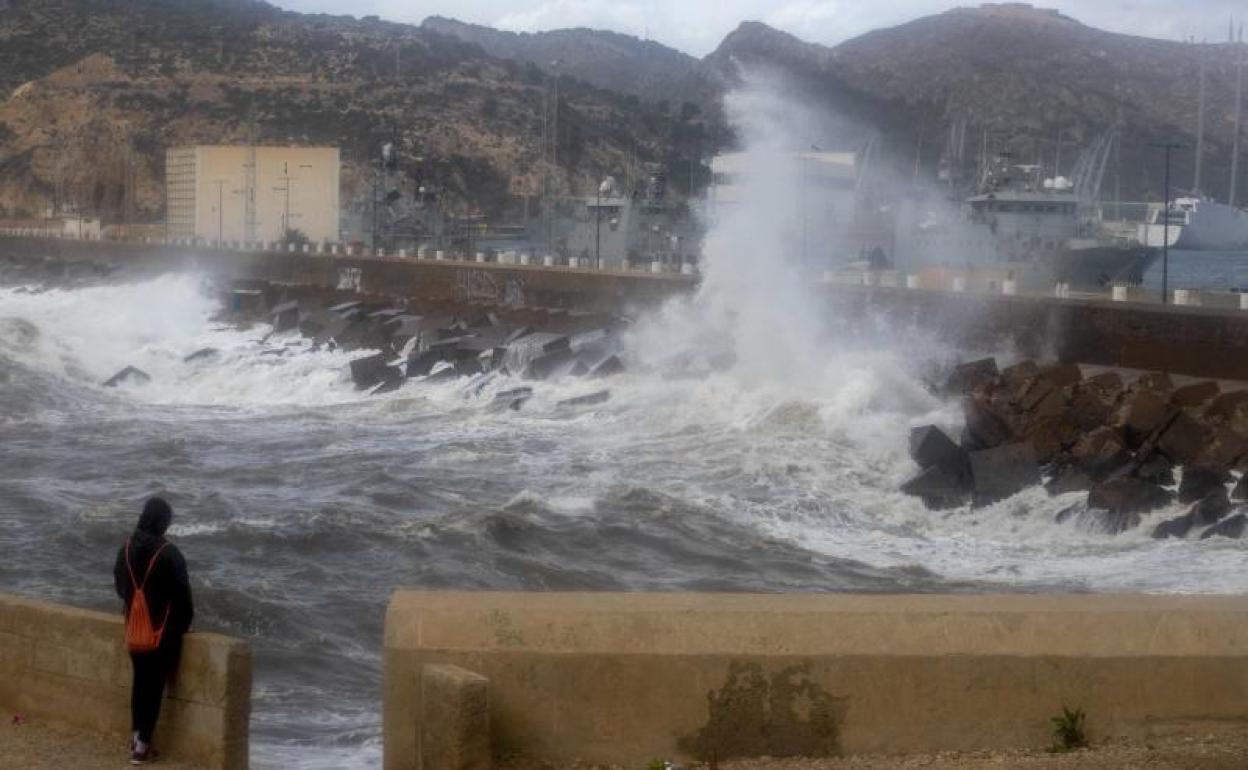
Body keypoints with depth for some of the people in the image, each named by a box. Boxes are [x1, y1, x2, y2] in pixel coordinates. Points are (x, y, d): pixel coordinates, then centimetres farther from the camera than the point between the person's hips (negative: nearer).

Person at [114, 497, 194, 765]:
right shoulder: (168, 554, -19)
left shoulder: (127, 548, 1)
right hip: (163, 631, -6)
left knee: (140, 680, 18)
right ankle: (142, 746, 0)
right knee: (154, 685, 0)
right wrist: (183, 624, 1)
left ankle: (138, 735, 25)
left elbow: (120, 585, 13)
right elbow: (182, 595, -14)